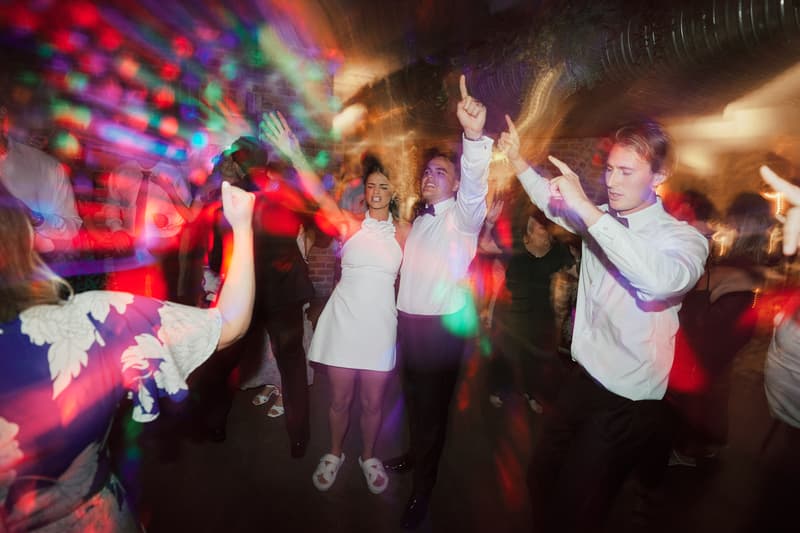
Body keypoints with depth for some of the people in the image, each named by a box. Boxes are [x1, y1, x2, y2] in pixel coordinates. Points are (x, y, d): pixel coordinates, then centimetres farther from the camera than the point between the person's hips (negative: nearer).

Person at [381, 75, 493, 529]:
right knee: (414, 397, 21)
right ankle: (416, 455, 44)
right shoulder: (421, 220, 16)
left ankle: (423, 488, 24)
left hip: (443, 326, -7)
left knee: (434, 406, 6)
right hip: (410, 321, 7)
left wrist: (474, 136, -47)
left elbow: (475, 183, -31)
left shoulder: (463, 214, -8)